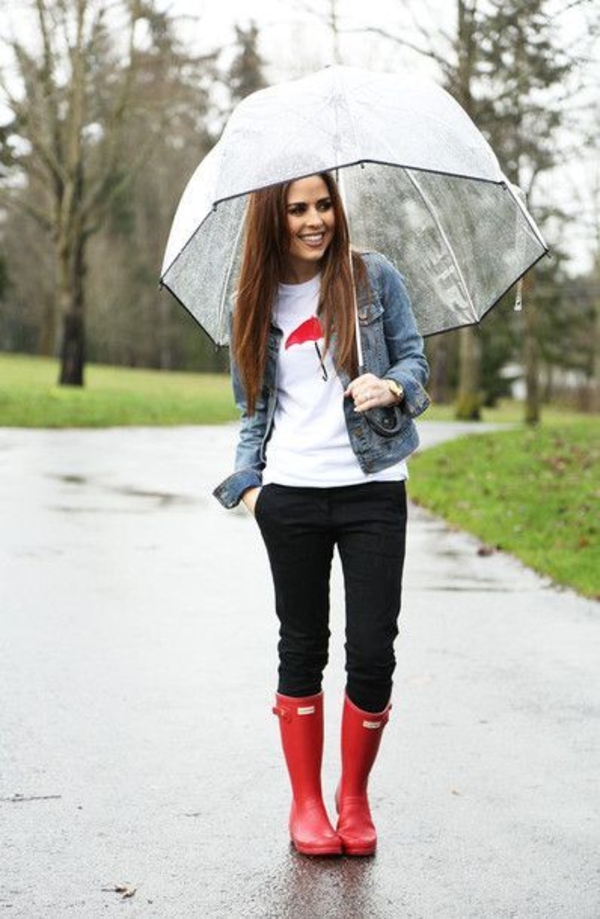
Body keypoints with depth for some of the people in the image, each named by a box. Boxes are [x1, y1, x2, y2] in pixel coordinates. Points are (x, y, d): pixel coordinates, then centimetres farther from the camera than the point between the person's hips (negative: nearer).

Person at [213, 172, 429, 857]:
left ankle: (354, 799, 17)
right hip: (290, 493, 1)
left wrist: (390, 387, -16)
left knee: (373, 653, -4)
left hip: (373, 487, -1)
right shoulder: (255, 305, 8)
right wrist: (247, 482, 0)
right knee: (302, 647, 8)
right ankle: (306, 804, 20)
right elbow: (254, 407, 14)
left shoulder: (374, 278, 3)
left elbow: (414, 359, 7)